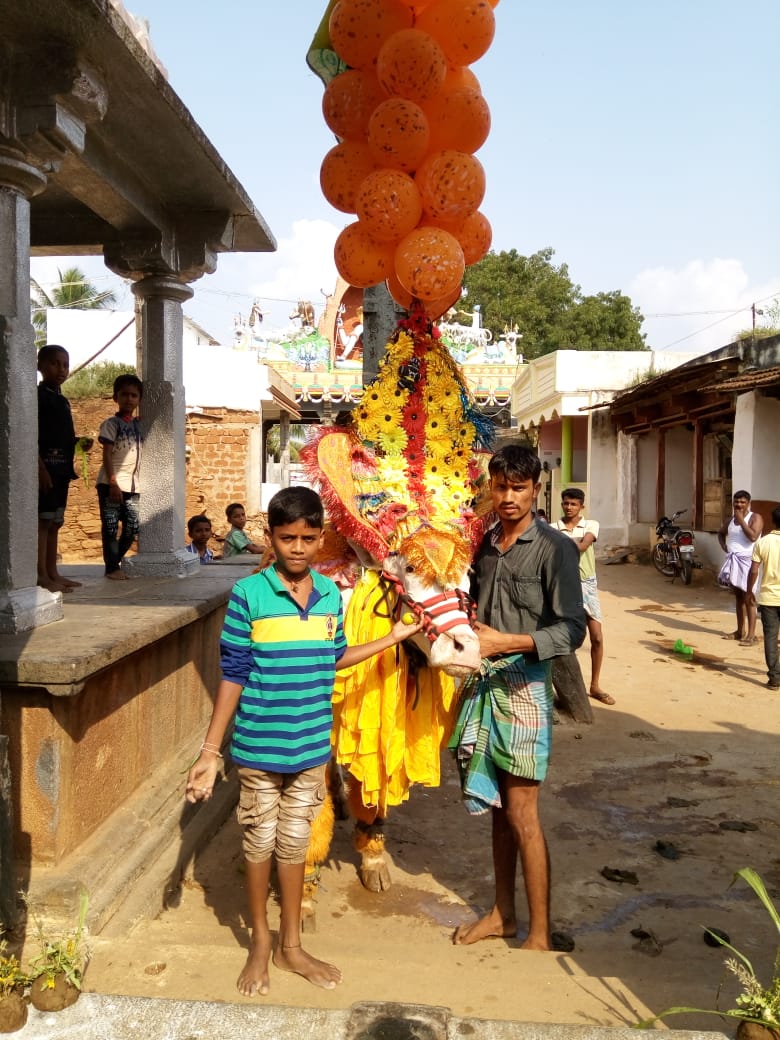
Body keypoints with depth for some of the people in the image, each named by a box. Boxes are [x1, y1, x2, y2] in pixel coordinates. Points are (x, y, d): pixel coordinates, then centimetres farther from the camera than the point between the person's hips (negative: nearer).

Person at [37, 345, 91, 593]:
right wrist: (40, 468, -21)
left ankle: (52, 573, 16)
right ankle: (41, 576, -7)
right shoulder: (38, 395, -7)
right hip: (45, 465, -9)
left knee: (55, 522, 10)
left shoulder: (63, 400, 19)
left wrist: (80, 442, 5)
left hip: (62, 467, 9)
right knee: (42, 520, -8)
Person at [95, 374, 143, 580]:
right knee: (110, 527, -1)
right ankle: (112, 567, 8)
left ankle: (115, 559, 24)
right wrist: (112, 483, -17)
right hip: (111, 484, -6)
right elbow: (106, 455, -10)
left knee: (132, 527, 5)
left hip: (133, 485, 6)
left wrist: (142, 482, 11)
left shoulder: (139, 425, 13)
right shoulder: (111, 424, -4)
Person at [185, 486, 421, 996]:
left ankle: (291, 945, 35)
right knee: (260, 843, 14)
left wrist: (393, 637, 11)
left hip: (312, 747, 3)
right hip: (259, 748, -3)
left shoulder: (330, 594, -2)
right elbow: (233, 676, -11)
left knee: (295, 843, 17)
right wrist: (210, 751, -10)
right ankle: (260, 944, 35)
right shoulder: (248, 595, -14)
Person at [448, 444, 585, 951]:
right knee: (498, 805, 15)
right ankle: (504, 912, 30)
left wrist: (507, 642, -24)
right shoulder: (485, 543, 10)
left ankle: (540, 935, 12)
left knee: (522, 813, -1)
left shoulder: (554, 547, -10)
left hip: (524, 686, -6)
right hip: (484, 683, 6)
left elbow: (572, 629, -15)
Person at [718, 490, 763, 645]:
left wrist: (741, 520, -17)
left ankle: (751, 635, -6)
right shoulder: (732, 519, 14)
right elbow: (721, 533, 31)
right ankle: (740, 631, 22)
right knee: (738, 597, 14)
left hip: (747, 561, -7)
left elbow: (753, 537, -24)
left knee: (748, 598, -8)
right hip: (733, 561, 7)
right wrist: (723, 545, 12)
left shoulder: (755, 518, -8)